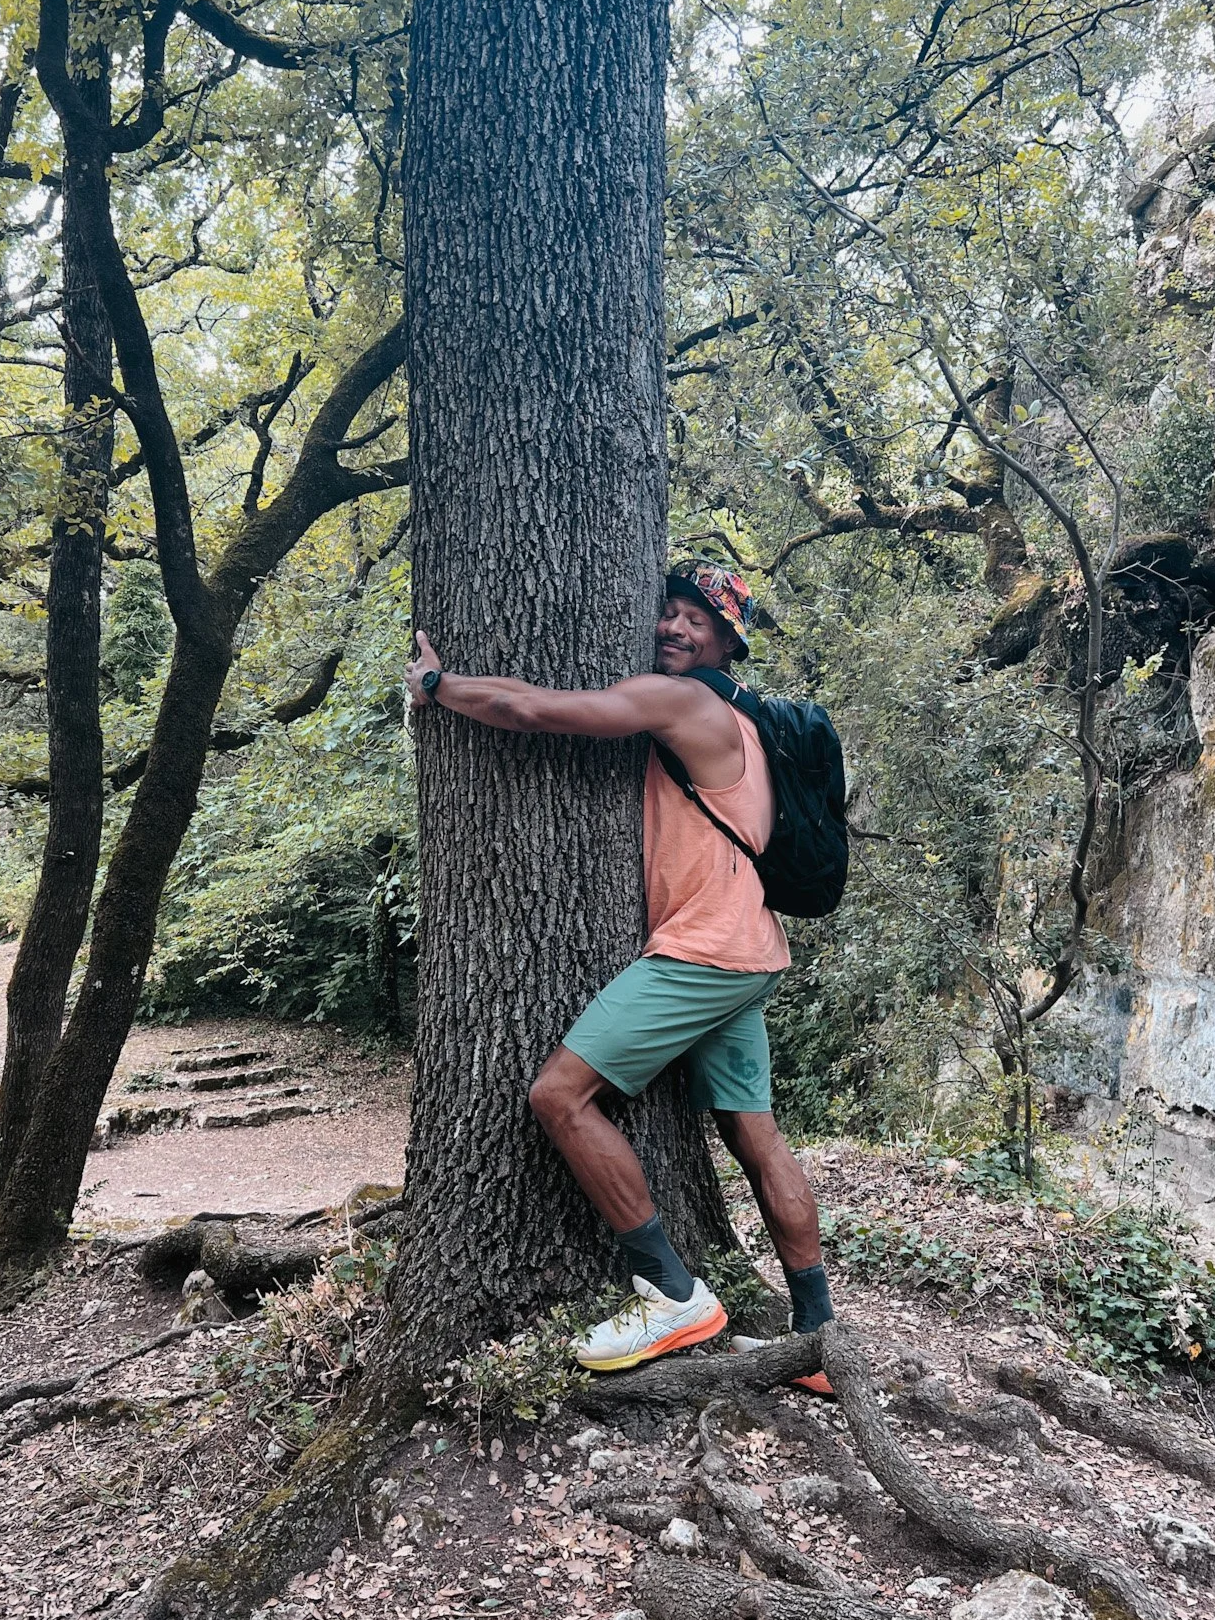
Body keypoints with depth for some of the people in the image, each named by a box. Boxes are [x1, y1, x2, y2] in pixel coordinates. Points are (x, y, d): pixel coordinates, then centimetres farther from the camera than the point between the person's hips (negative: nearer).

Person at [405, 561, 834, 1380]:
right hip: (747, 953, 10)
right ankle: (818, 1335, 18)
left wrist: (436, 683, 3)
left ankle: (674, 1295, -6)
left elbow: (531, 709, -14)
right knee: (756, 1136, 12)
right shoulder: (730, 724, 22)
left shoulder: (676, 699, -8)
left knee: (560, 1093, -11)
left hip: (702, 947, -10)